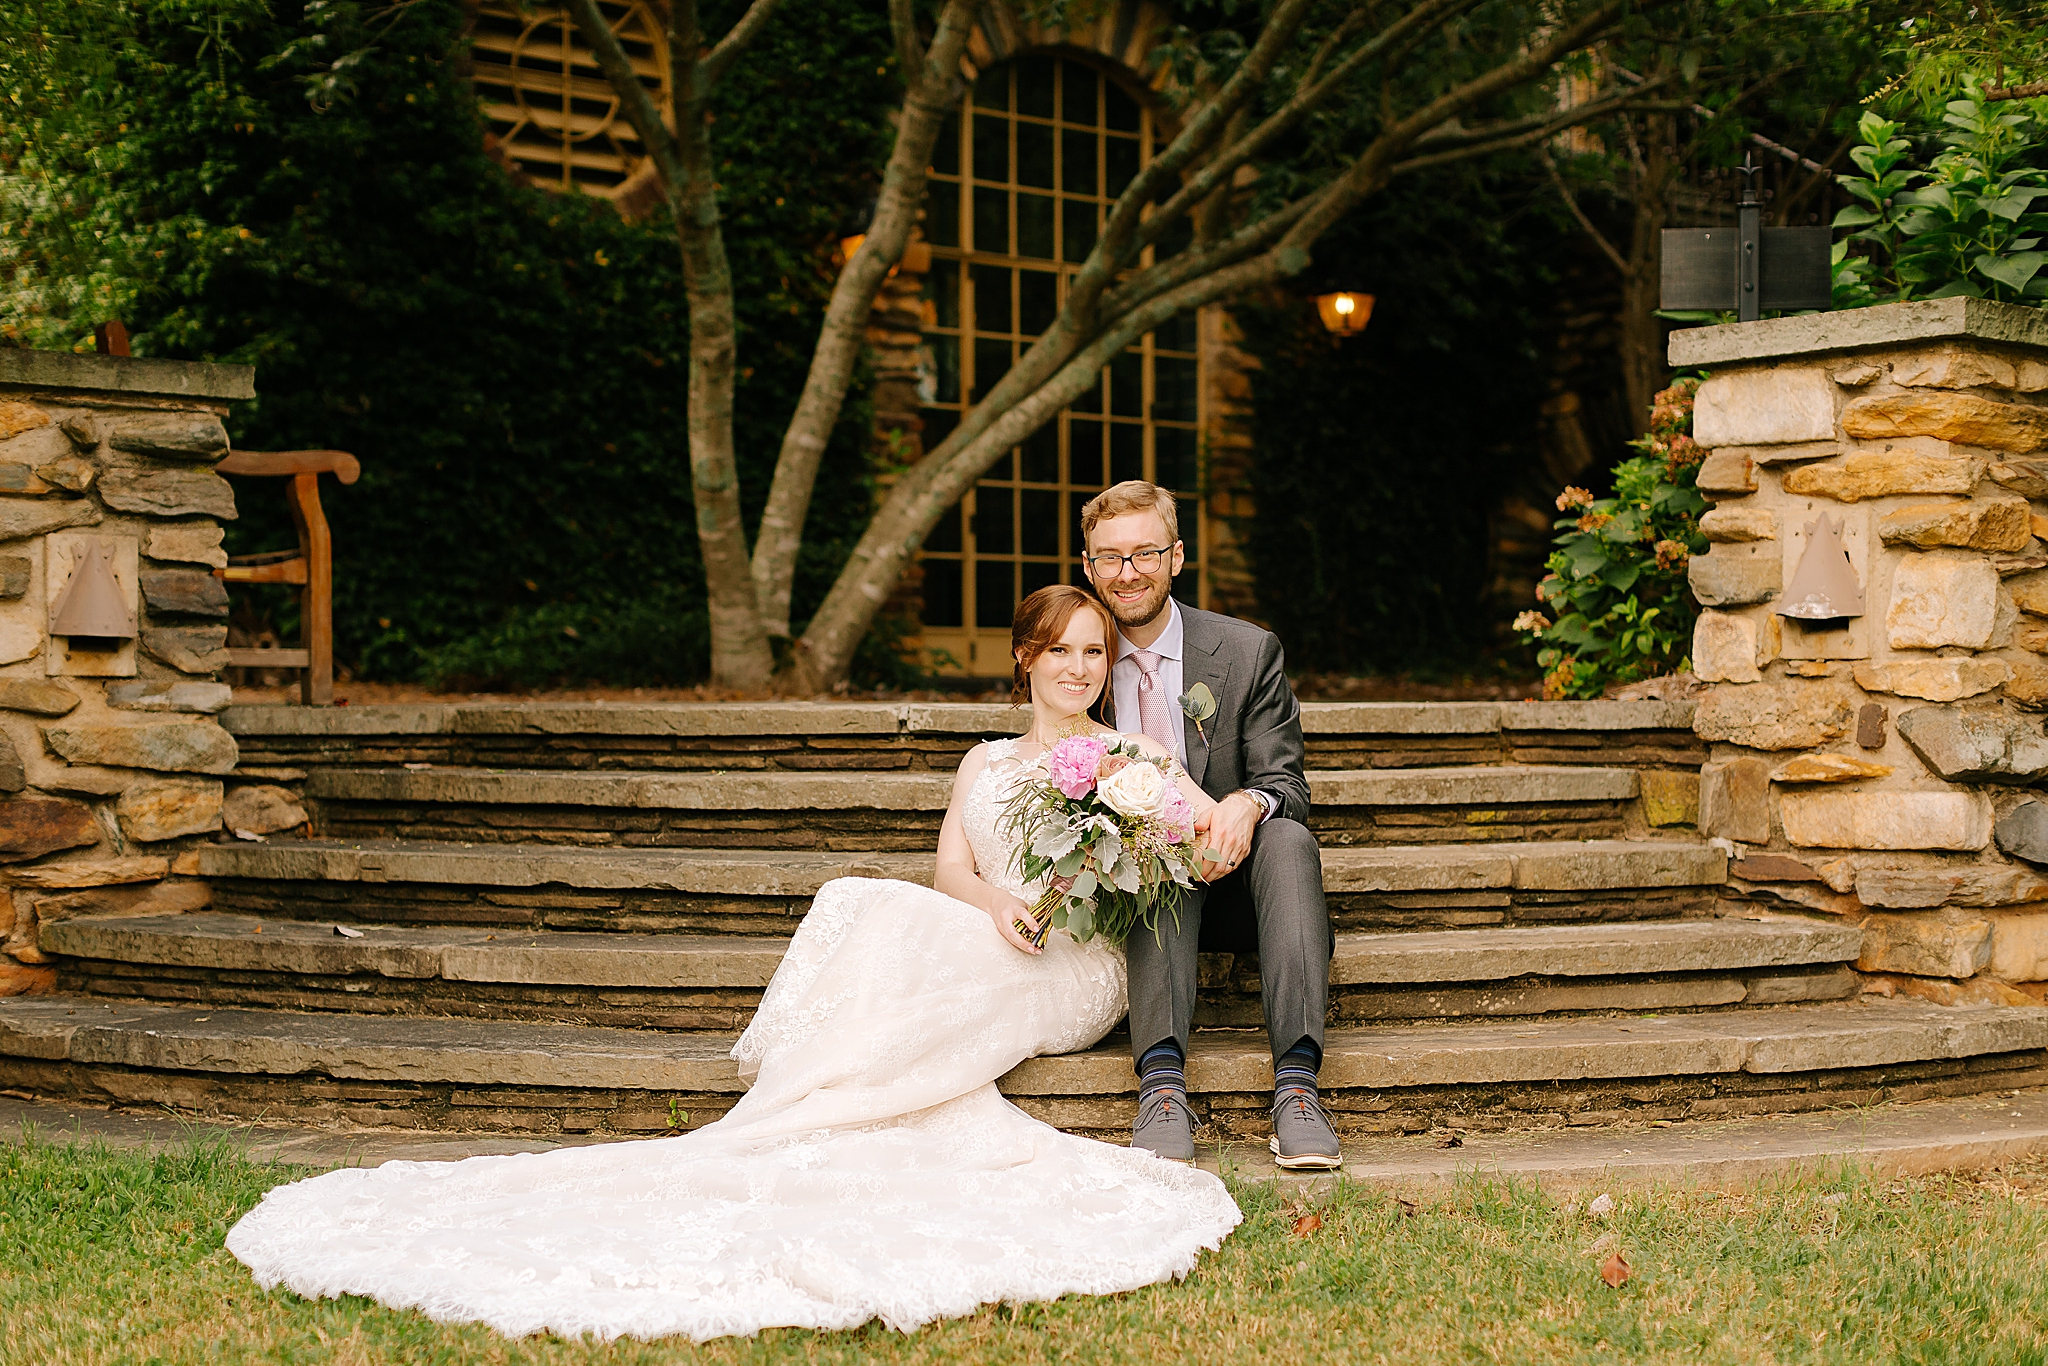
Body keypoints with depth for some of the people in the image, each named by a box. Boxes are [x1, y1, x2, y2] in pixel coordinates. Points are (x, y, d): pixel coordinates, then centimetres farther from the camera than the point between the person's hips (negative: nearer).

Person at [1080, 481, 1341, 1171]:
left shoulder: (1249, 651, -1)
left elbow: (1287, 785, -3)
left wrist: (1246, 804, -30)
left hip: (1236, 865, 0)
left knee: (1290, 838, -33)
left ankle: (1296, 1082, -44)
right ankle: (1162, 1077, -50)